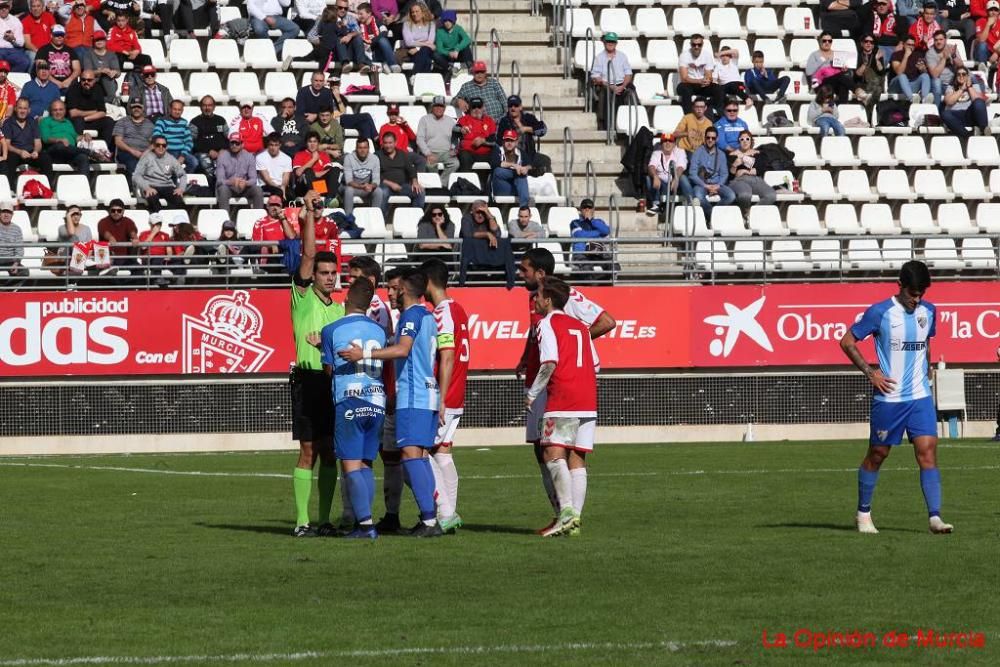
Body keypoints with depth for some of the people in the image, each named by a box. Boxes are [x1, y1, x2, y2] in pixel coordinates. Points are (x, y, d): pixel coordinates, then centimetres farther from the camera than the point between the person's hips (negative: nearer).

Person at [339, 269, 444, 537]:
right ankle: (429, 518, 8)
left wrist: (364, 354, -29)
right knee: (420, 455, 11)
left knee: (411, 453, -14)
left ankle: (430, 520, -21)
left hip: (413, 394, -10)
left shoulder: (411, 314, -10)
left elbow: (403, 349, -25)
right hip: (428, 393, 10)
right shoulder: (428, 316, 18)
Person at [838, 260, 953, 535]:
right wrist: (871, 373, -10)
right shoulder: (880, 312, -9)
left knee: (928, 451, -9)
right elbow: (847, 341, -4)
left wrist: (927, 368, 13)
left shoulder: (929, 311, 7)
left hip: (921, 397, 4)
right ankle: (863, 513, 24)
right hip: (889, 397, -3)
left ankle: (935, 517, -14)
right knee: (877, 454, 8)